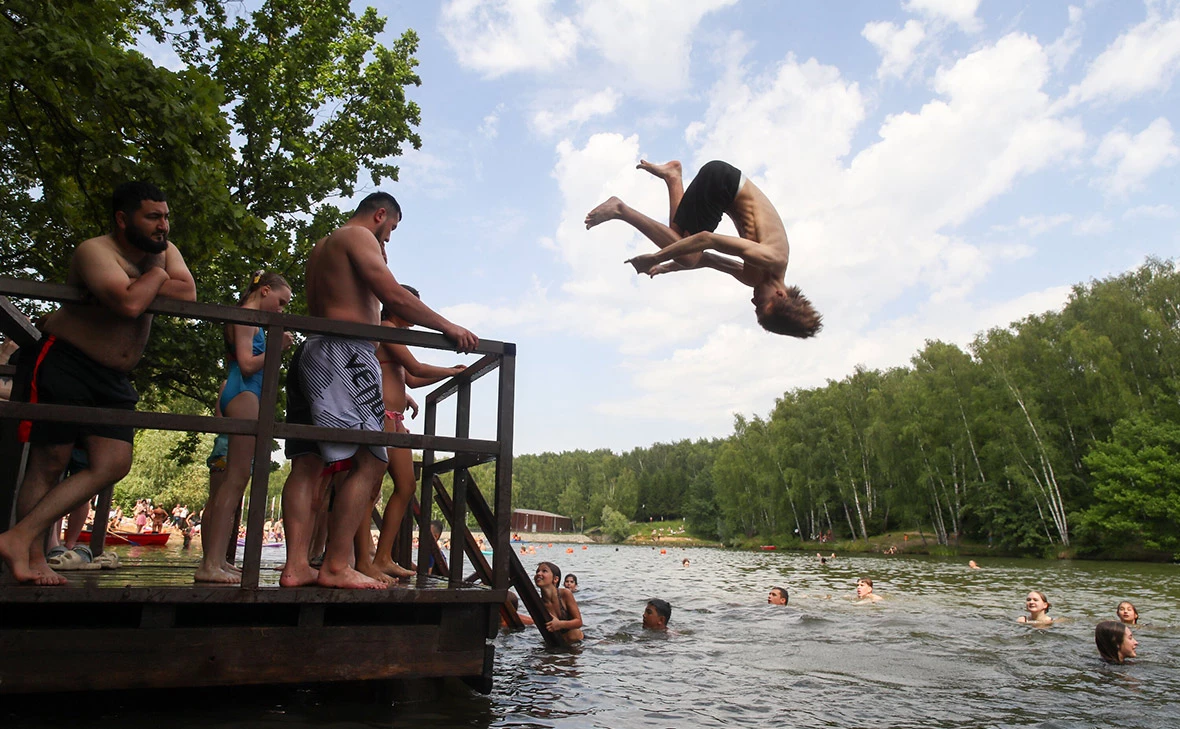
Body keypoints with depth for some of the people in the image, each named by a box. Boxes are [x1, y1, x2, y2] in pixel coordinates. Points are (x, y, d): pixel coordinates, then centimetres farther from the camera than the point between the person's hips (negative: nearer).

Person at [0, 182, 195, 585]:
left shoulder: (164, 250, 7)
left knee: (113, 464, -4)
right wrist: (155, 276, -13)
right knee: (50, 461, -2)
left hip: (114, 378, 7)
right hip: (63, 365, -7)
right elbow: (129, 303, -33)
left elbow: (188, 293, -10)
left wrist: (141, 287, -18)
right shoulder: (95, 251, -15)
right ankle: (33, 556, 9)